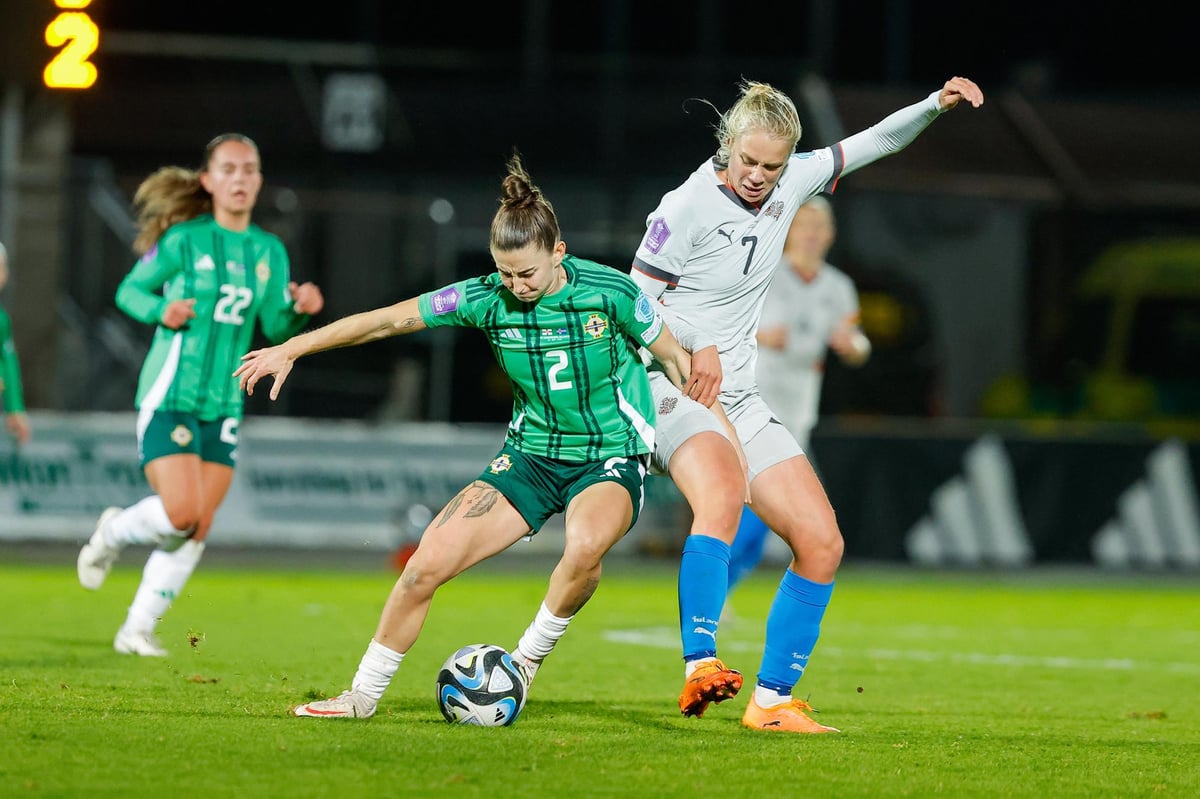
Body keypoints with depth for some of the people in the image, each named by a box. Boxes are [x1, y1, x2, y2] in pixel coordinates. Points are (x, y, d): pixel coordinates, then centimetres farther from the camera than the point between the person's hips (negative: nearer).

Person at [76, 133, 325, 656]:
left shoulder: (269, 251, 9)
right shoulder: (183, 241, -4)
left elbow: (275, 328, 4)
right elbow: (130, 291, 5)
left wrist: (301, 309, -17)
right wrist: (161, 311, -15)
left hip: (223, 405, 5)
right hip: (169, 396, -5)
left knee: (197, 530, 1)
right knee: (180, 514, -18)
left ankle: (138, 628, 13)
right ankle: (113, 532, 14)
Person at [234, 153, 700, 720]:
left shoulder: (610, 293, -17)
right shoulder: (486, 298, -10)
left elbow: (673, 356, -3)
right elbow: (386, 321, -5)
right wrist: (290, 349, -5)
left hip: (612, 459, -3)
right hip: (532, 454, 3)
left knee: (585, 544, -38)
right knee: (428, 563, -10)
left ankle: (530, 656, -11)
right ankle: (364, 694, 8)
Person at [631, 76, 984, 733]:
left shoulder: (791, 183, 3)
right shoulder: (688, 206, -14)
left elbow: (874, 144, 13)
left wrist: (936, 105, -2)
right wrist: (694, 349, -20)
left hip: (737, 398, 7)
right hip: (667, 385, -7)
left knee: (822, 542, -1)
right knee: (722, 490, -38)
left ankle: (772, 701, 7)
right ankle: (700, 667, -47)